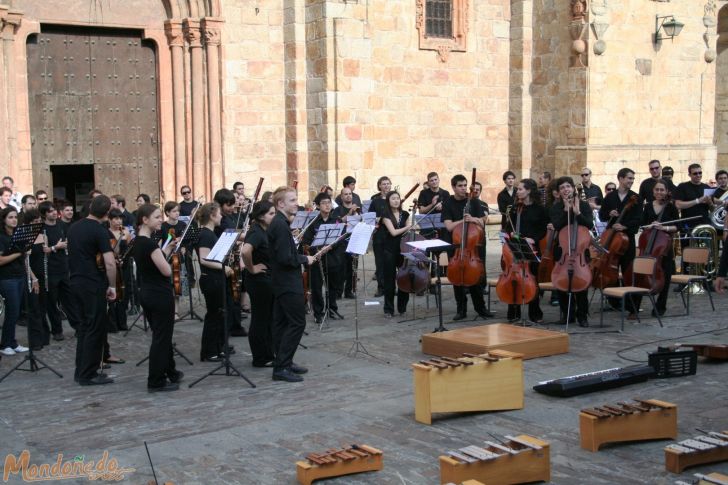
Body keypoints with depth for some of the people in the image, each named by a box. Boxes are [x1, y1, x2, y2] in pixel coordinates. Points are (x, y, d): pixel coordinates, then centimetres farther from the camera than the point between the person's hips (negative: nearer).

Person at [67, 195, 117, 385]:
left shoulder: (74, 227, 9)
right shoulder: (100, 232, -15)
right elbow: (110, 263, -22)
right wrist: (112, 286, -11)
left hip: (76, 282, 8)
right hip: (93, 284, -8)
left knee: (84, 326, 16)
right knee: (95, 329, -1)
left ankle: (81, 370, 19)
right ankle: (88, 375, 2)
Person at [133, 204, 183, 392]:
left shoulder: (138, 242, 8)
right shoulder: (149, 243, -21)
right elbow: (166, 270, -20)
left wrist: (169, 247, 11)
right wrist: (169, 254, 0)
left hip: (147, 293, 10)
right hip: (160, 295, -10)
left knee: (161, 334, 21)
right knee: (162, 337, 1)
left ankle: (170, 372, 34)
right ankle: (156, 382, 7)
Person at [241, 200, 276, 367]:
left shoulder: (264, 231, 8)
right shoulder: (256, 232, -20)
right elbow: (245, 251, -38)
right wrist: (252, 268, -23)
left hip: (267, 280, 9)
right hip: (258, 280, -9)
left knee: (268, 318, 16)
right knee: (260, 319, 1)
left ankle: (268, 354, 26)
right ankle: (260, 359, 10)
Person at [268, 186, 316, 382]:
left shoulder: (278, 223, 12)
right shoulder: (281, 225, -20)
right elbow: (286, 258, -25)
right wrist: (305, 259, -11)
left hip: (282, 282, 10)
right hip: (288, 283, -10)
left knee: (282, 322, 14)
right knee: (297, 322, -8)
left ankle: (283, 363, 21)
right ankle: (281, 368, -6)